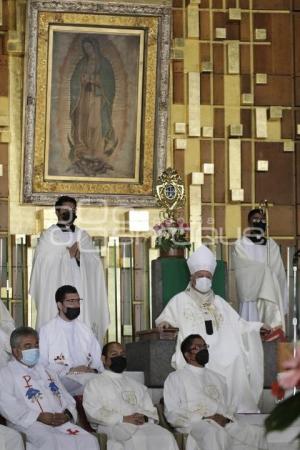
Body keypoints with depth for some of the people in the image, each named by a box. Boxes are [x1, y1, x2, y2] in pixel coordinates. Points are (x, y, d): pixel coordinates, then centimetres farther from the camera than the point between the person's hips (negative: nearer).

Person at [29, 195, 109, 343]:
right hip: (56, 290, -3)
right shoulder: (49, 235, 5)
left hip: (81, 291, 3)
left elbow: (95, 260, 6)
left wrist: (79, 255, -11)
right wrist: (68, 254, -6)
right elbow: (44, 262, -7)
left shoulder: (82, 235, 15)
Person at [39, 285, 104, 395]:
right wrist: (69, 371, -14)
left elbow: (97, 360, 18)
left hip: (88, 375, 5)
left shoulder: (85, 330, 20)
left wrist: (95, 370, -6)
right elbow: (43, 365, -3)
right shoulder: (46, 331, 4)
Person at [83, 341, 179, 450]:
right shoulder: (94, 384, 15)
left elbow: (152, 412, 22)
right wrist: (123, 419, -13)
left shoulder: (136, 385, 30)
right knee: (138, 439, -38)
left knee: (165, 437, -29)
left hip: (143, 424, 4)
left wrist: (144, 418, -4)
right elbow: (94, 412, -2)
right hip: (114, 426, -4)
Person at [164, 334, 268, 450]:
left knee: (259, 434, -22)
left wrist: (226, 419, -2)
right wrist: (204, 419, -12)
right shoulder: (175, 378, 12)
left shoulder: (218, 378, 29)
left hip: (225, 425, 6)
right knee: (215, 433, -42)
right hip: (196, 425, -6)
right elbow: (172, 414, 0)